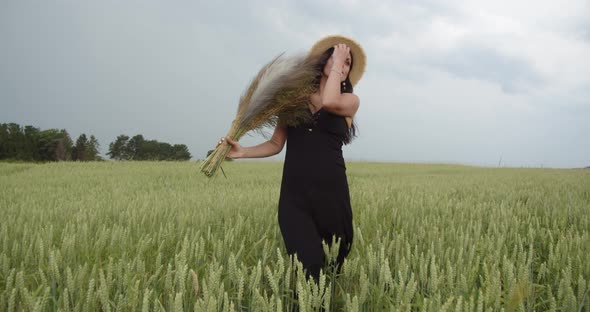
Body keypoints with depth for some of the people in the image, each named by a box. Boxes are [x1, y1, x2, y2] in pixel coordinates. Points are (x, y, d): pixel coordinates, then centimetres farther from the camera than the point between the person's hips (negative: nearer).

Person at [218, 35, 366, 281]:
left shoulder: (350, 100, 8)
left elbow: (330, 102, -16)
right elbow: (276, 144, 10)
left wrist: (339, 62, -4)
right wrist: (244, 152, -6)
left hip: (331, 192, 0)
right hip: (294, 194, 0)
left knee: (332, 265, 8)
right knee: (309, 266, -13)